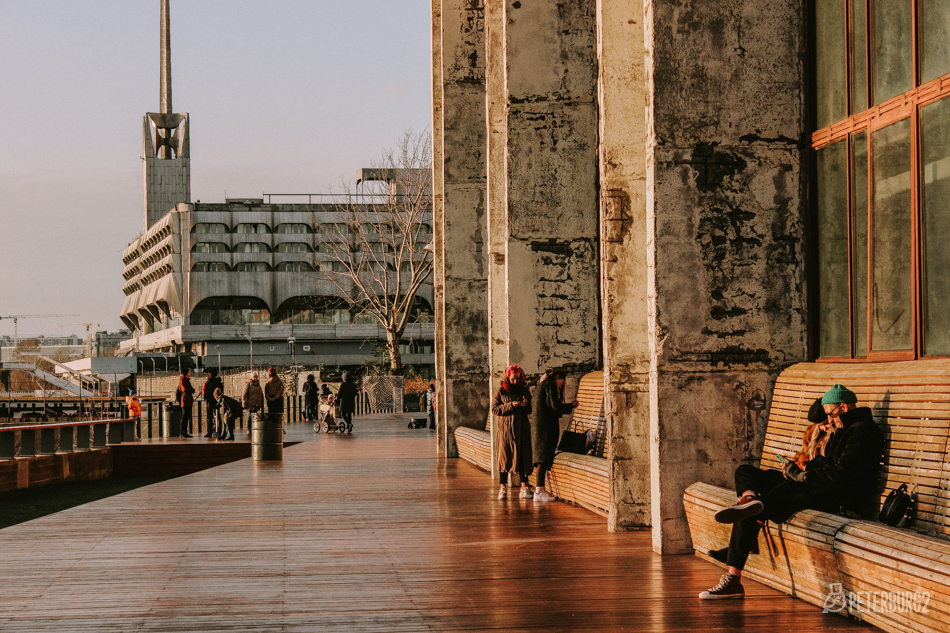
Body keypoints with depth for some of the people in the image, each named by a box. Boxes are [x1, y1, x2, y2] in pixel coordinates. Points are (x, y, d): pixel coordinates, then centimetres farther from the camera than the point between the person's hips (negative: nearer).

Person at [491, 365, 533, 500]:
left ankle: (524, 486, 0)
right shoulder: (501, 391, 1)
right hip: (505, 428, -2)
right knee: (505, 456, -3)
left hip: (522, 428, 2)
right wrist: (510, 405, -15)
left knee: (523, 457, -2)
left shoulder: (524, 390, 9)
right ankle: (503, 487, 4)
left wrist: (526, 404, -9)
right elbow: (494, 408, -4)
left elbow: (531, 410, 15)